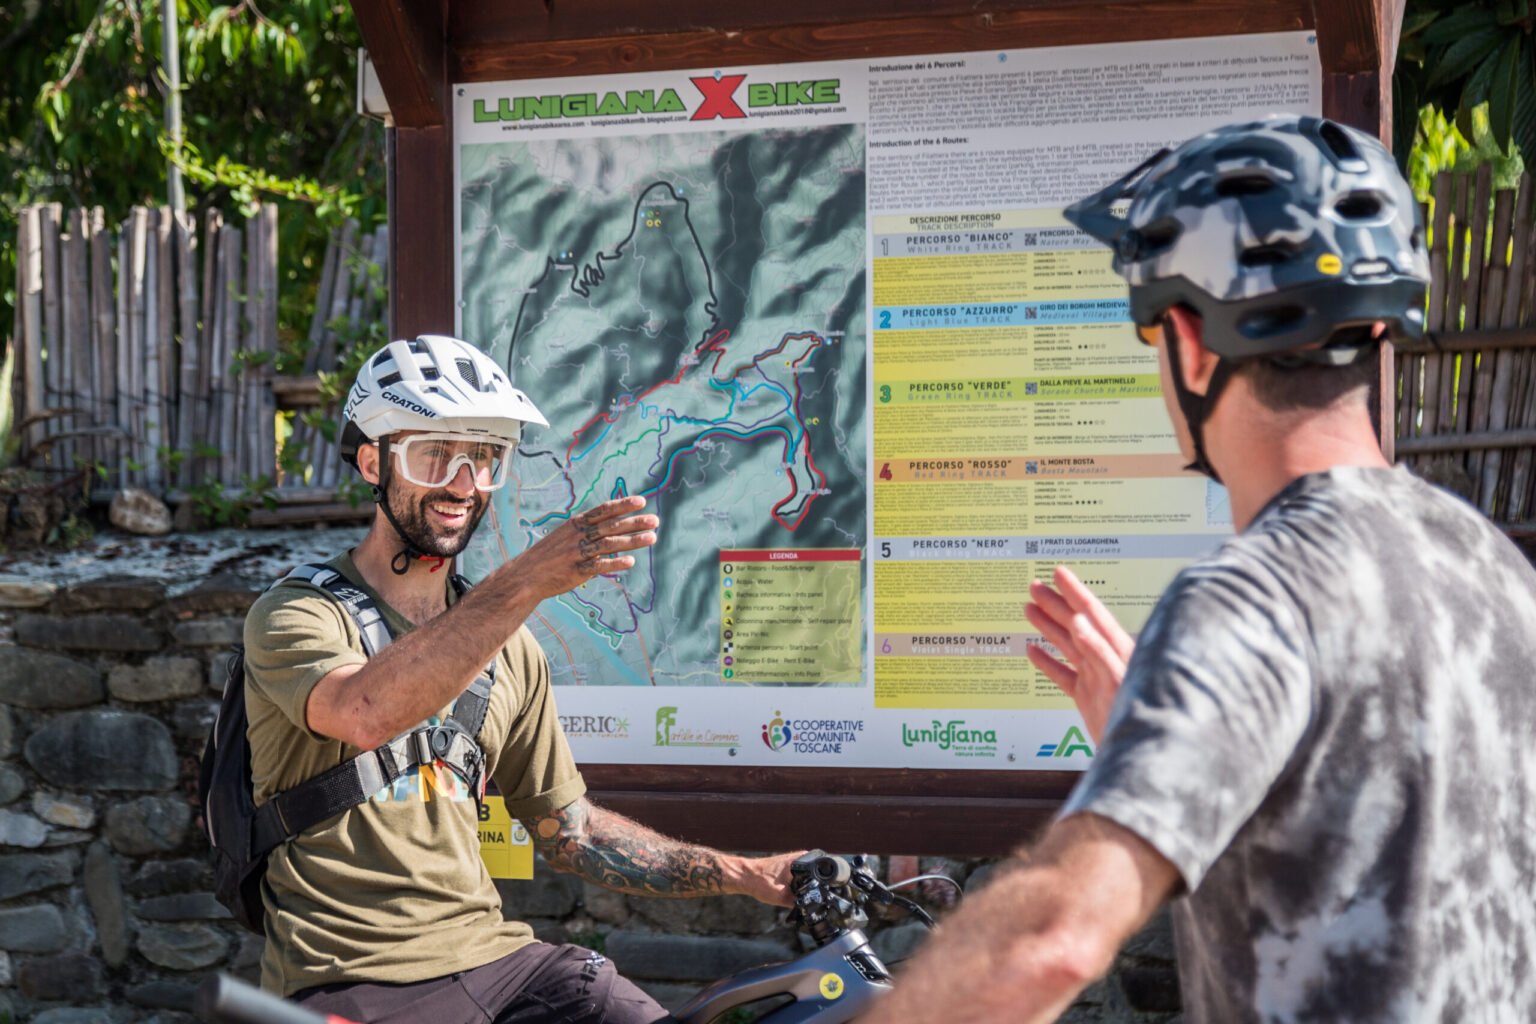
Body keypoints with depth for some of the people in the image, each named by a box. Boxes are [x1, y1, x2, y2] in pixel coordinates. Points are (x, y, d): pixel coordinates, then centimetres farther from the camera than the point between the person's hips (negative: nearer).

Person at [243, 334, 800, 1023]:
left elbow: (568, 831, 19)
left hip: (491, 958, 5)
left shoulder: (508, 648, 15)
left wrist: (746, 876, 10)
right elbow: (366, 712, -27)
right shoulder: (295, 617, -4)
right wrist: (526, 583, -34)